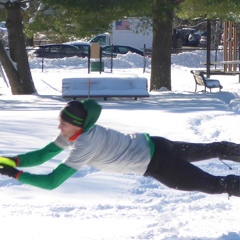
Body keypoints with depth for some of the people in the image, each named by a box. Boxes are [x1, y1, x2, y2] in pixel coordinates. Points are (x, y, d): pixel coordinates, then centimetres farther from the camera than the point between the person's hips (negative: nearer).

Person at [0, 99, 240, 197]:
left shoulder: (85, 145, -31)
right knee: (212, 150, 27)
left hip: (156, 163, -8)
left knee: (212, 184, -1)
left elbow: (52, 181, -33)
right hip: (150, 144, 8)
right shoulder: (75, 131, -7)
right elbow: (44, 154, 1)